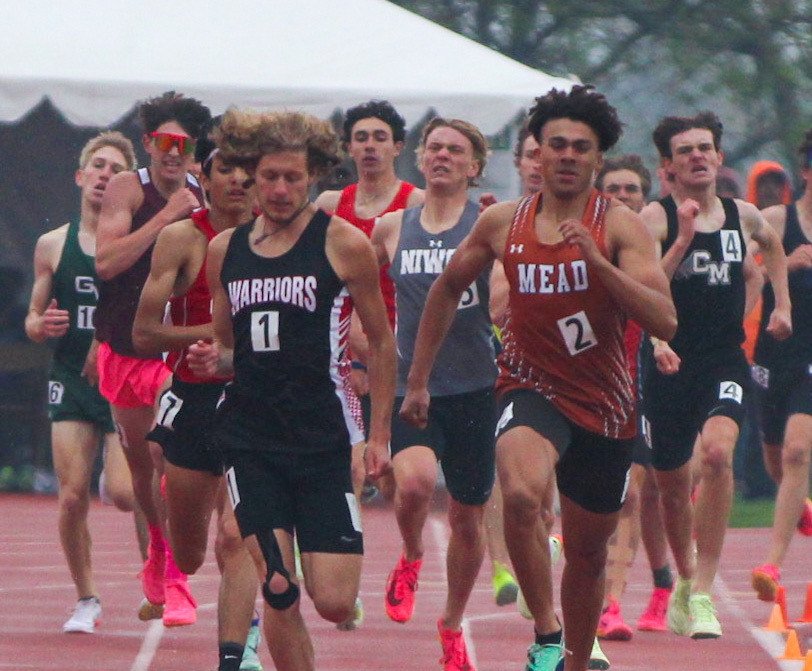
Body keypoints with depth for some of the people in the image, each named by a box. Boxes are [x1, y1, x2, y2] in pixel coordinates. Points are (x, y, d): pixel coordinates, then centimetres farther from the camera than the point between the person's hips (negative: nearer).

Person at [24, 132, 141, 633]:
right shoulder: (53, 246, 9)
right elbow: (34, 321, 15)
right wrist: (42, 325, -8)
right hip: (71, 382, 2)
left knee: (123, 491, -16)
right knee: (73, 497, -8)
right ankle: (87, 599, 9)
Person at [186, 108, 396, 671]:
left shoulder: (343, 244, -1)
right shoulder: (225, 250, 9)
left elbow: (382, 344, 6)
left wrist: (379, 435, 1)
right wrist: (211, 360, -3)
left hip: (323, 438, -2)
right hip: (251, 439, 2)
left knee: (335, 605, -6)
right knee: (278, 593, -10)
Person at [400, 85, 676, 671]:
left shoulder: (619, 226, -9)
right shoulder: (503, 223, -1)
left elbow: (665, 321, -20)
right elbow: (448, 287, 17)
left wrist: (597, 262, -30)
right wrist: (418, 380, 18)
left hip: (605, 403, 0)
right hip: (531, 389, 0)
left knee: (588, 551, 14)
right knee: (521, 495, -32)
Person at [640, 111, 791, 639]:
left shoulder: (743, 216, 8)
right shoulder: (655, 218, -4)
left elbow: (773, 244, 33)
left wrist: (783, 305, 24)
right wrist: (683, 239, -24)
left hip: (727, 363, 1)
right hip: (672, 363, -1)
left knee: (717, 452, -27)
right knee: (672, 483, 11)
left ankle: (704, 593, -24)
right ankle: (685, 580, 41)